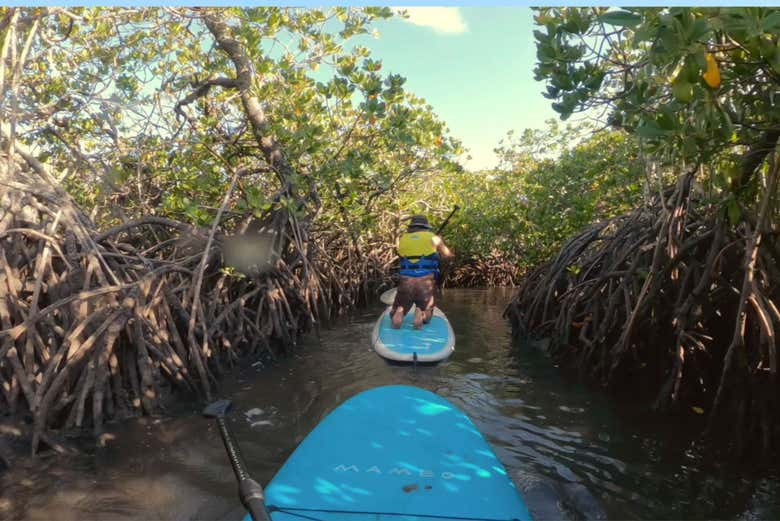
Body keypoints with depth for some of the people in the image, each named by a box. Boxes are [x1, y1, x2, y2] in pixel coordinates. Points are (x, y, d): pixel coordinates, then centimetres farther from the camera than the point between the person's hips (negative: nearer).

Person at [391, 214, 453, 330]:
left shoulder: (402, 239, 11)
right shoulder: (433, 238, 6)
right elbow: (448, 255, 20)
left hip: (405, 283, 1)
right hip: (425, 284, -1)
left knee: (394, 315, 20)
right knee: (426, 317, 22)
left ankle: (399, 312, -14)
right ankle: (421, 314, -12)